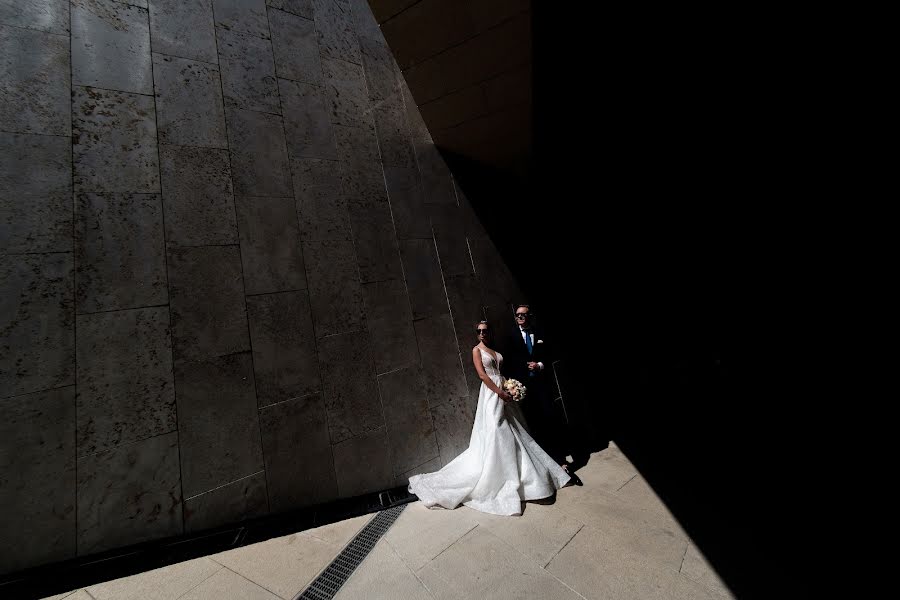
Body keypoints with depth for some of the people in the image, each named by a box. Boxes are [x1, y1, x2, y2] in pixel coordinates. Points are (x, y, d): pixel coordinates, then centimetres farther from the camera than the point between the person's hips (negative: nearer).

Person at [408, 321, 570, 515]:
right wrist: (500, 392, -19)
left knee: (513, 431, 13)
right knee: (495, 432, -7)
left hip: (505, 391, 7)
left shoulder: (497, 350, 14)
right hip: (492, 393, -6)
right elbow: (482, 375, -13)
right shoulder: (477, 350, -4)